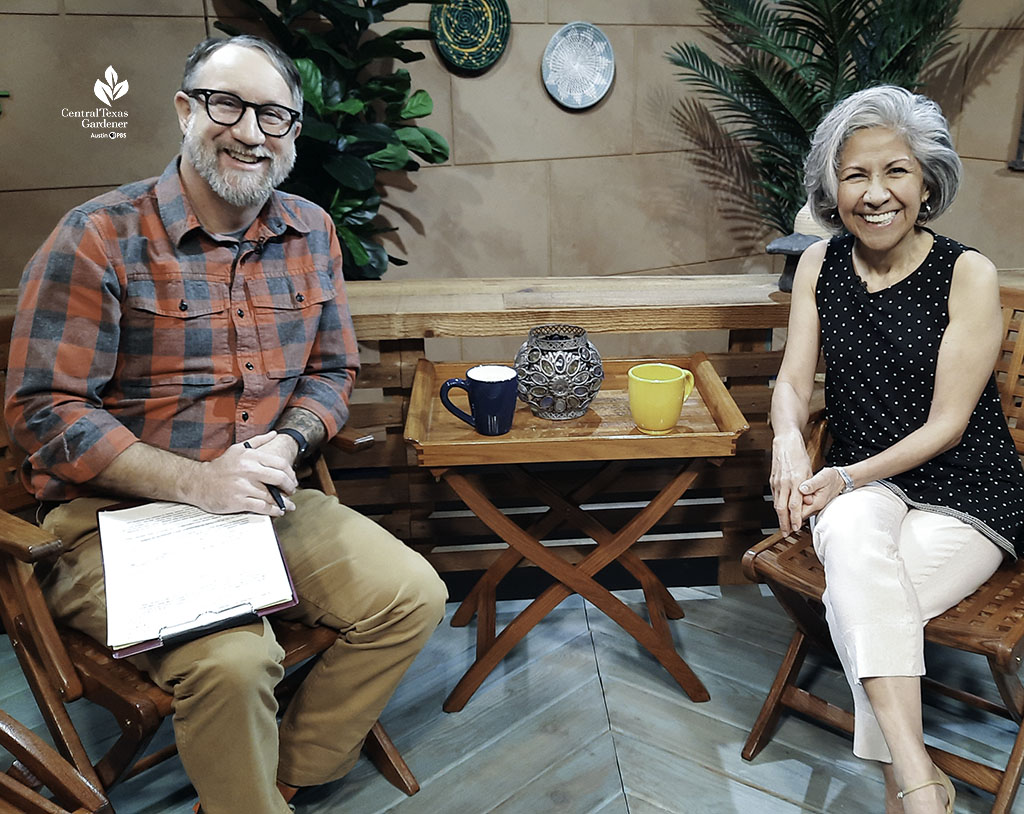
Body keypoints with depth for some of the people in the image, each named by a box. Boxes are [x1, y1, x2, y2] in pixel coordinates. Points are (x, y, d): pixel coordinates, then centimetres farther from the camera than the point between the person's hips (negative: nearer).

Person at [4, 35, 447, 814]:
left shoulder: (311, 233, 6)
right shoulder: (102, 237, -10)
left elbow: (333, 369, 13)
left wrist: (288, 442, -9)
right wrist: (197, 482, -21)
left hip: (266, 502, 6)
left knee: (414, 596, -7)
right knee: (232, 658, -30)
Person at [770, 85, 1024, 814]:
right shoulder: (821, 265, 3)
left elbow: (947, 423, -12)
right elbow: (793, 380, 1)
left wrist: (848, 479, -22)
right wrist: (788, 439, -22)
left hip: (965, 493, -2)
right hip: (862, 487, 3)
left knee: (854, 602, -28)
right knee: (849, 537, -33)